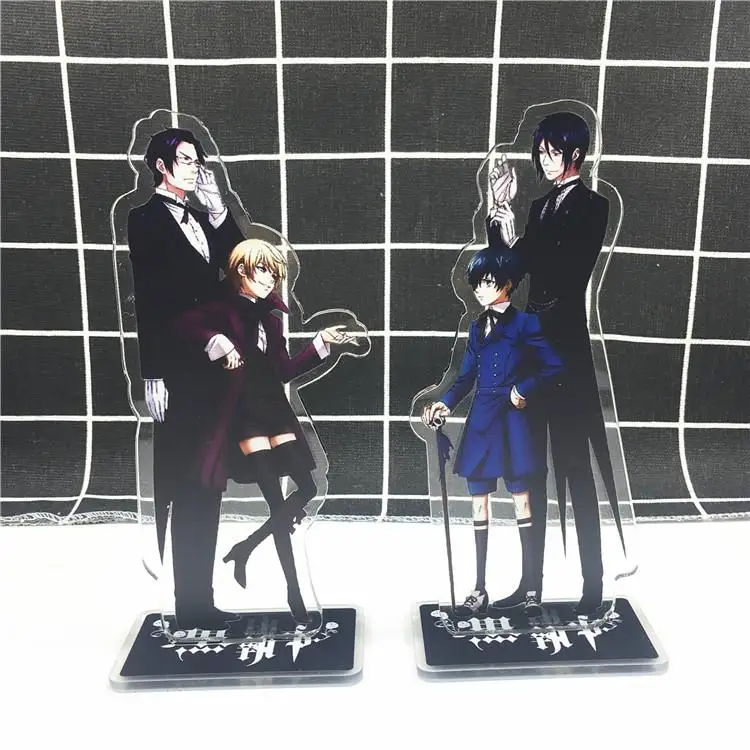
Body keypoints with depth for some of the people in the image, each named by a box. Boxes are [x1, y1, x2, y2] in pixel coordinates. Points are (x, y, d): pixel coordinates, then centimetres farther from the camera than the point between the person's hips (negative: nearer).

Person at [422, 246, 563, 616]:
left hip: (511, 422, -5)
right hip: (481, 422, 5)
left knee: (521, 501, 2)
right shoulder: (477, 328, 13)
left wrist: (524, 390, -13)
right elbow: (465, 378, 12)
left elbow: (553, 366, -6)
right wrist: (445, 404, -3)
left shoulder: (523, 323, -3)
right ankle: (479, 588, 18)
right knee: (479, 503, 7)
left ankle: (531, 587, 14)